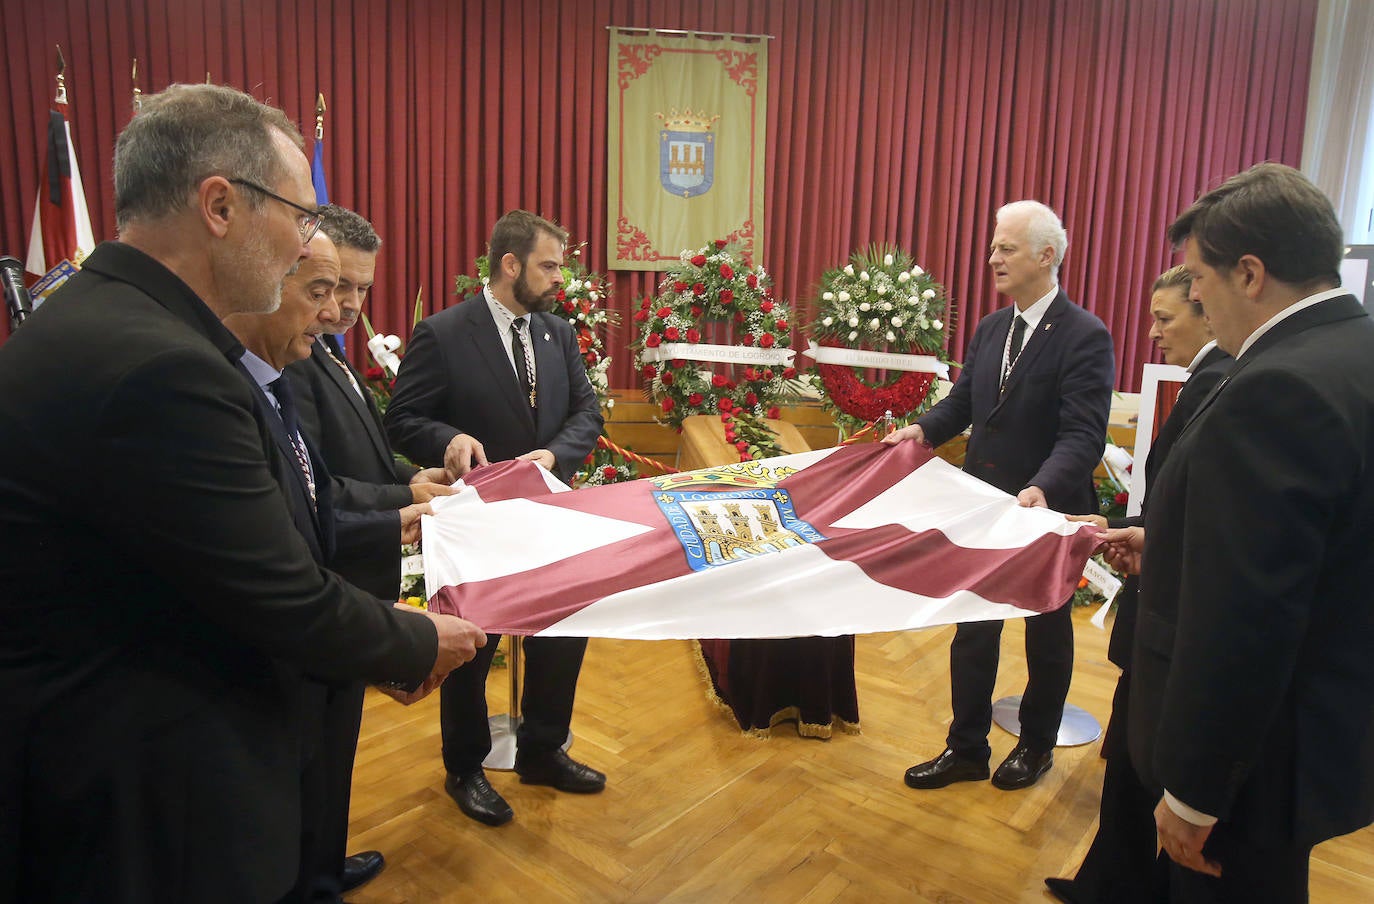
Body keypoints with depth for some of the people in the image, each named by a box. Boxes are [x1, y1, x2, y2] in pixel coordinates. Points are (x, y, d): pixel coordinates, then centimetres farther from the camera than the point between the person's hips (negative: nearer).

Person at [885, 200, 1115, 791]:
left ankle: (1037, 745, 37)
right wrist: (923, 429, -11)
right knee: (973, 631, 12)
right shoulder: (991, 328, 6)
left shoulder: (1085, 336, -16)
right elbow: (962, 402, 9)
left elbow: (1083, 435, -24)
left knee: (1047, 632, 16)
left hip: (1045, 512, -5)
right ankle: (966, 750, 26)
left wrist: (1041, 489, -39)